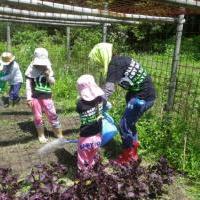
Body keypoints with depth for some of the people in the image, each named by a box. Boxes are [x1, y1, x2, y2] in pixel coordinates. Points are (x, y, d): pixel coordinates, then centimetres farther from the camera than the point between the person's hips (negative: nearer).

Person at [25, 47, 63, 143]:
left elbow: (53, 82, 3)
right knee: (38, 117, 9)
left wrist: (48, 76, -17)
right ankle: (41, 135, 27)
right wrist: (29, 98, -8)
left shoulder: (48, 68, 3)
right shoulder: (31, 69, -5)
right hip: (35, 96, -1)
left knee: (52, 115, 2)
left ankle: (60, 135, 13)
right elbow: (28, 84, -4)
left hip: (46, 96, 1)